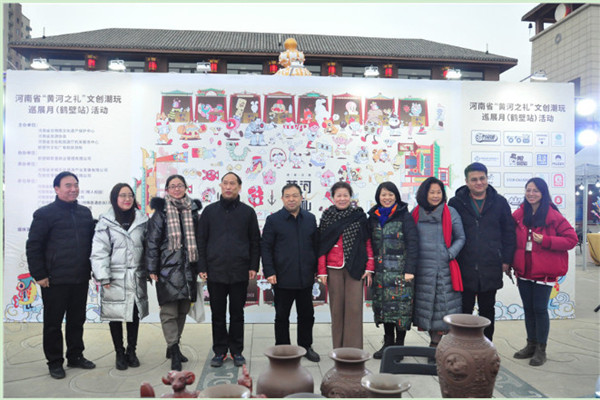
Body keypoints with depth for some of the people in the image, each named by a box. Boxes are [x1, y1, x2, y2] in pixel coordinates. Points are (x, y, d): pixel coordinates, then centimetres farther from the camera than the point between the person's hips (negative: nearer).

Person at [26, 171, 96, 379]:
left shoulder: (85, 212, 11)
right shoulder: (45, 213, -6)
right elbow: (33, 246, -6)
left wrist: (92, 267, 13)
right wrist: (39, 275, -9)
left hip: (81, 278, 5)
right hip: (55, 281, -5)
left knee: (77, 320, 15)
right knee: (53, 322, 7)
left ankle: (76, 356, 30)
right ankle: (54, 362, 21)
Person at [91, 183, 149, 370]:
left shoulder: (142, 220, 6)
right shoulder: (105, 222, -4)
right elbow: (99, 252, -6)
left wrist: (148, 271, 7)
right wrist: (103, 277, -11)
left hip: (136, 277, 3)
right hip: (115, 278, -3)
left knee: (135, 314, 11)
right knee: (115, 316, 6)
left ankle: (131, 351, 26)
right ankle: (119, 353, 21)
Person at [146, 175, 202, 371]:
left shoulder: (192, 210, 11)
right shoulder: (161, 211, 0)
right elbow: (152, 241, -2)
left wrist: (199, 266, 11)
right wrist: (152, 268, -7)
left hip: (188, 268, 4)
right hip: (168, 268, -4)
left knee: (182, 310, 11)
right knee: (169, 311, -6)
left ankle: (173, 347, 25)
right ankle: (174, 351, -1)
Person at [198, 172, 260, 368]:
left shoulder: (248, 212, 5)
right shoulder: (210, 211, 6)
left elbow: (255, 242, 7)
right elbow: (201, 241, 7)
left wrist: (254, 266, 0)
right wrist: (202, 267, 0)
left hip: (240, 272, 0)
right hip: (215, 272, 1)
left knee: (237, 314, 9)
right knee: (218, 314, 9)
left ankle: (237, 351, 22)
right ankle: (219, 351, 22)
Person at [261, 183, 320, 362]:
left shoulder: (310, 219, 7)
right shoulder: (273, 220, -2)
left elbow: (316, 245, 11)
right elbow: (265, 247, -3)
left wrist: (316, 269, 7)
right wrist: (269, 272, -10)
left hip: (306, 278, 3)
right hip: (283, 278, -3)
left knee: (307, 315, 14)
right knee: (282, 316, 10)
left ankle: (306, 346, 30)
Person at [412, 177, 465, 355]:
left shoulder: (451, 213, -1)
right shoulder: (416, 213, 6)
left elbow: (461, 238, 4)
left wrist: (450, 254, -10)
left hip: (445, 267, -2)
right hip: (422, 268, 3)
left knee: (445, 305, -2)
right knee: (426, 305, 9)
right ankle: (434, 341, 24)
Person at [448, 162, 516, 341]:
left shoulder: (499, 202, 4)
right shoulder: (456, 203, 0)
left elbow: (509, 232, 8)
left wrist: (506, 260, 2)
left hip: (491, 268, 2)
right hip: (464, 268, -1)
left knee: (487, 310, 14)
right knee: (464, 310, 5)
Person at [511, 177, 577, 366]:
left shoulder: (553, 216, -9)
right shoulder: (519, 215, 3)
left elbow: (571, 239, -10)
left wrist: (545, 241, -20)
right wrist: (511, 263, 2)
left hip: (544, 272, -4)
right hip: (523, 271, 5)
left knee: (540, 309, 2)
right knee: (528, 308, 14)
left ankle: (541, 349, 16)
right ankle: (531, 345, 28)